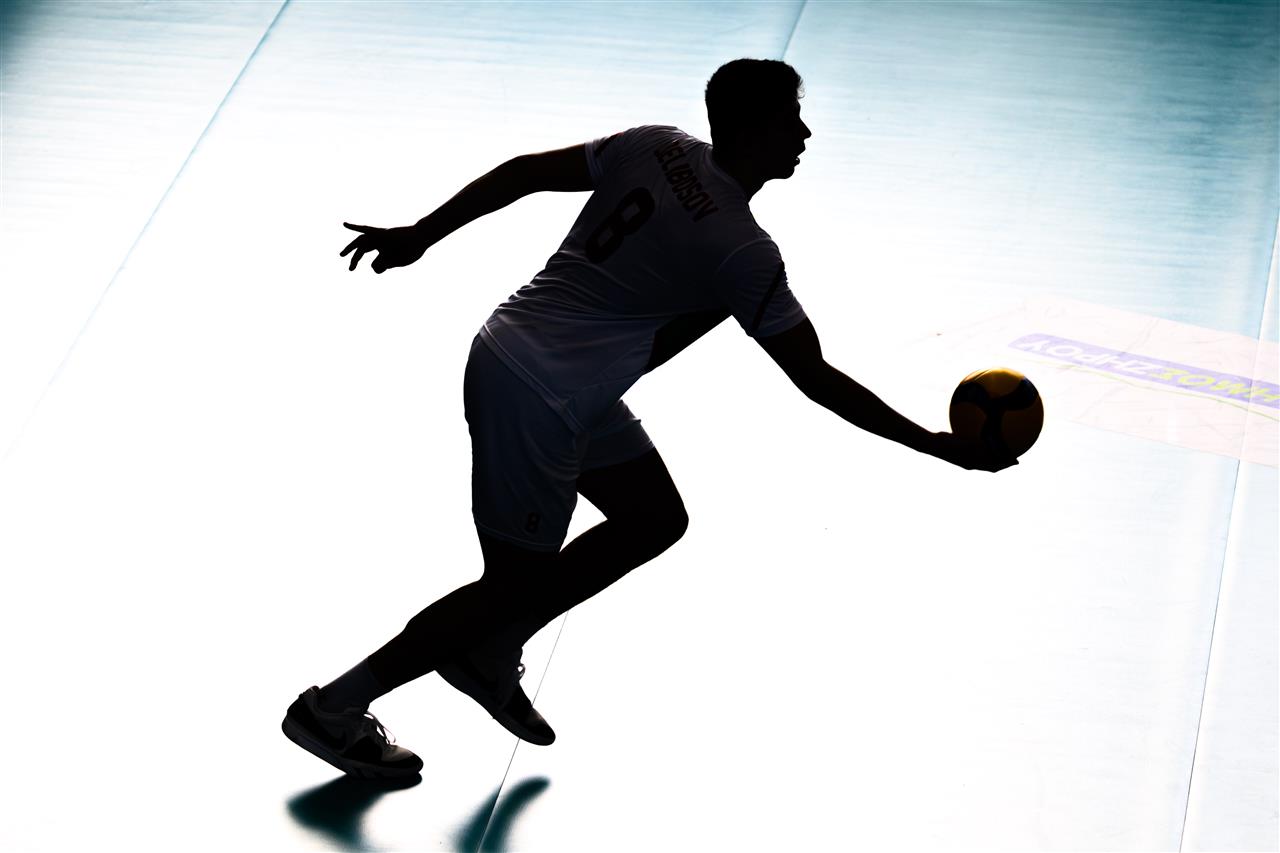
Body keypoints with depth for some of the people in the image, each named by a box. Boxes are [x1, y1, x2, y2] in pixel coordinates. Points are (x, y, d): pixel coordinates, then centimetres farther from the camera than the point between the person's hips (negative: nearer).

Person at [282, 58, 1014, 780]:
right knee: (516, 584, 3)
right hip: (534, 397, -9)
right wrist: (933, 445, -8)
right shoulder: (743, 252, -21)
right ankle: (334, 709, 12)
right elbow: (817, 379, -15)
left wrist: (420, 235, 13)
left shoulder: (658, 147, -1)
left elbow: (526, 172, 4)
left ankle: (488, 656, 23)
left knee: (656, 518, 15)